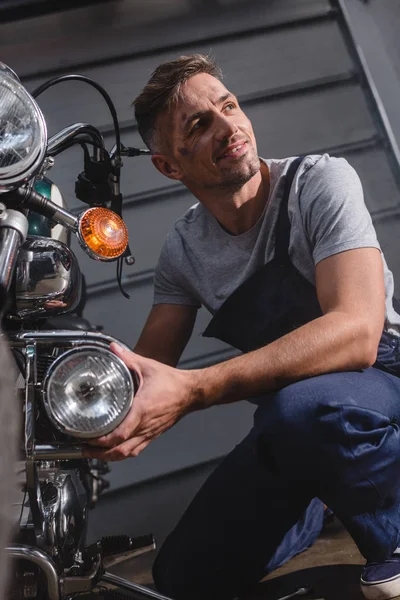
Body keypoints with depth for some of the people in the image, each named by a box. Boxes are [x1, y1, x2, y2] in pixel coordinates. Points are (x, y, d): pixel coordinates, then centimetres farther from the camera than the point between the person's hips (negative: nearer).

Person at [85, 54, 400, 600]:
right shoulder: (182, 251, -1)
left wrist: (191, 391, -41)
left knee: (303, 404, -40)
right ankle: (315, 503, 28)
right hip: (285, 410, 6)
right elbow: (148, 369, 0)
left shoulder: (319, 181, -18)